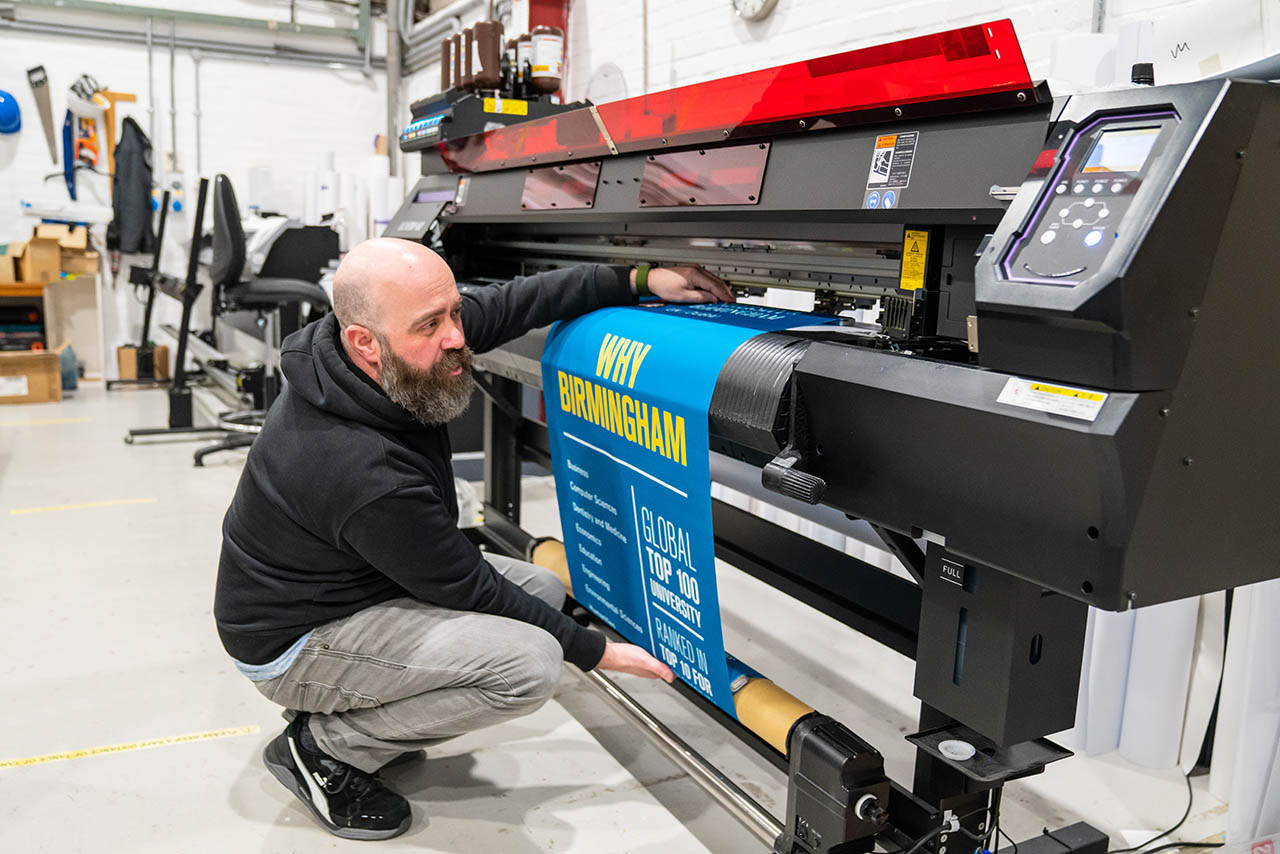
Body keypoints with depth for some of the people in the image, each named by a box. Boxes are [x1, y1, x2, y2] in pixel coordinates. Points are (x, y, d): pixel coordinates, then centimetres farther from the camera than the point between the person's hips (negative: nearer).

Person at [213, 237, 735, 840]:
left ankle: (352, 707, 11)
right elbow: (470, 591, -23)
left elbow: (505, 306, -3)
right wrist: (597, 652, -12)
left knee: (543, 588, 8)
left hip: (350, 576, 9)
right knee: (528, 664, -24)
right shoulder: (365, 473, -36)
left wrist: (637, 280, -6)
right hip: (295, 638, -9)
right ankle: (325, 748, -4)